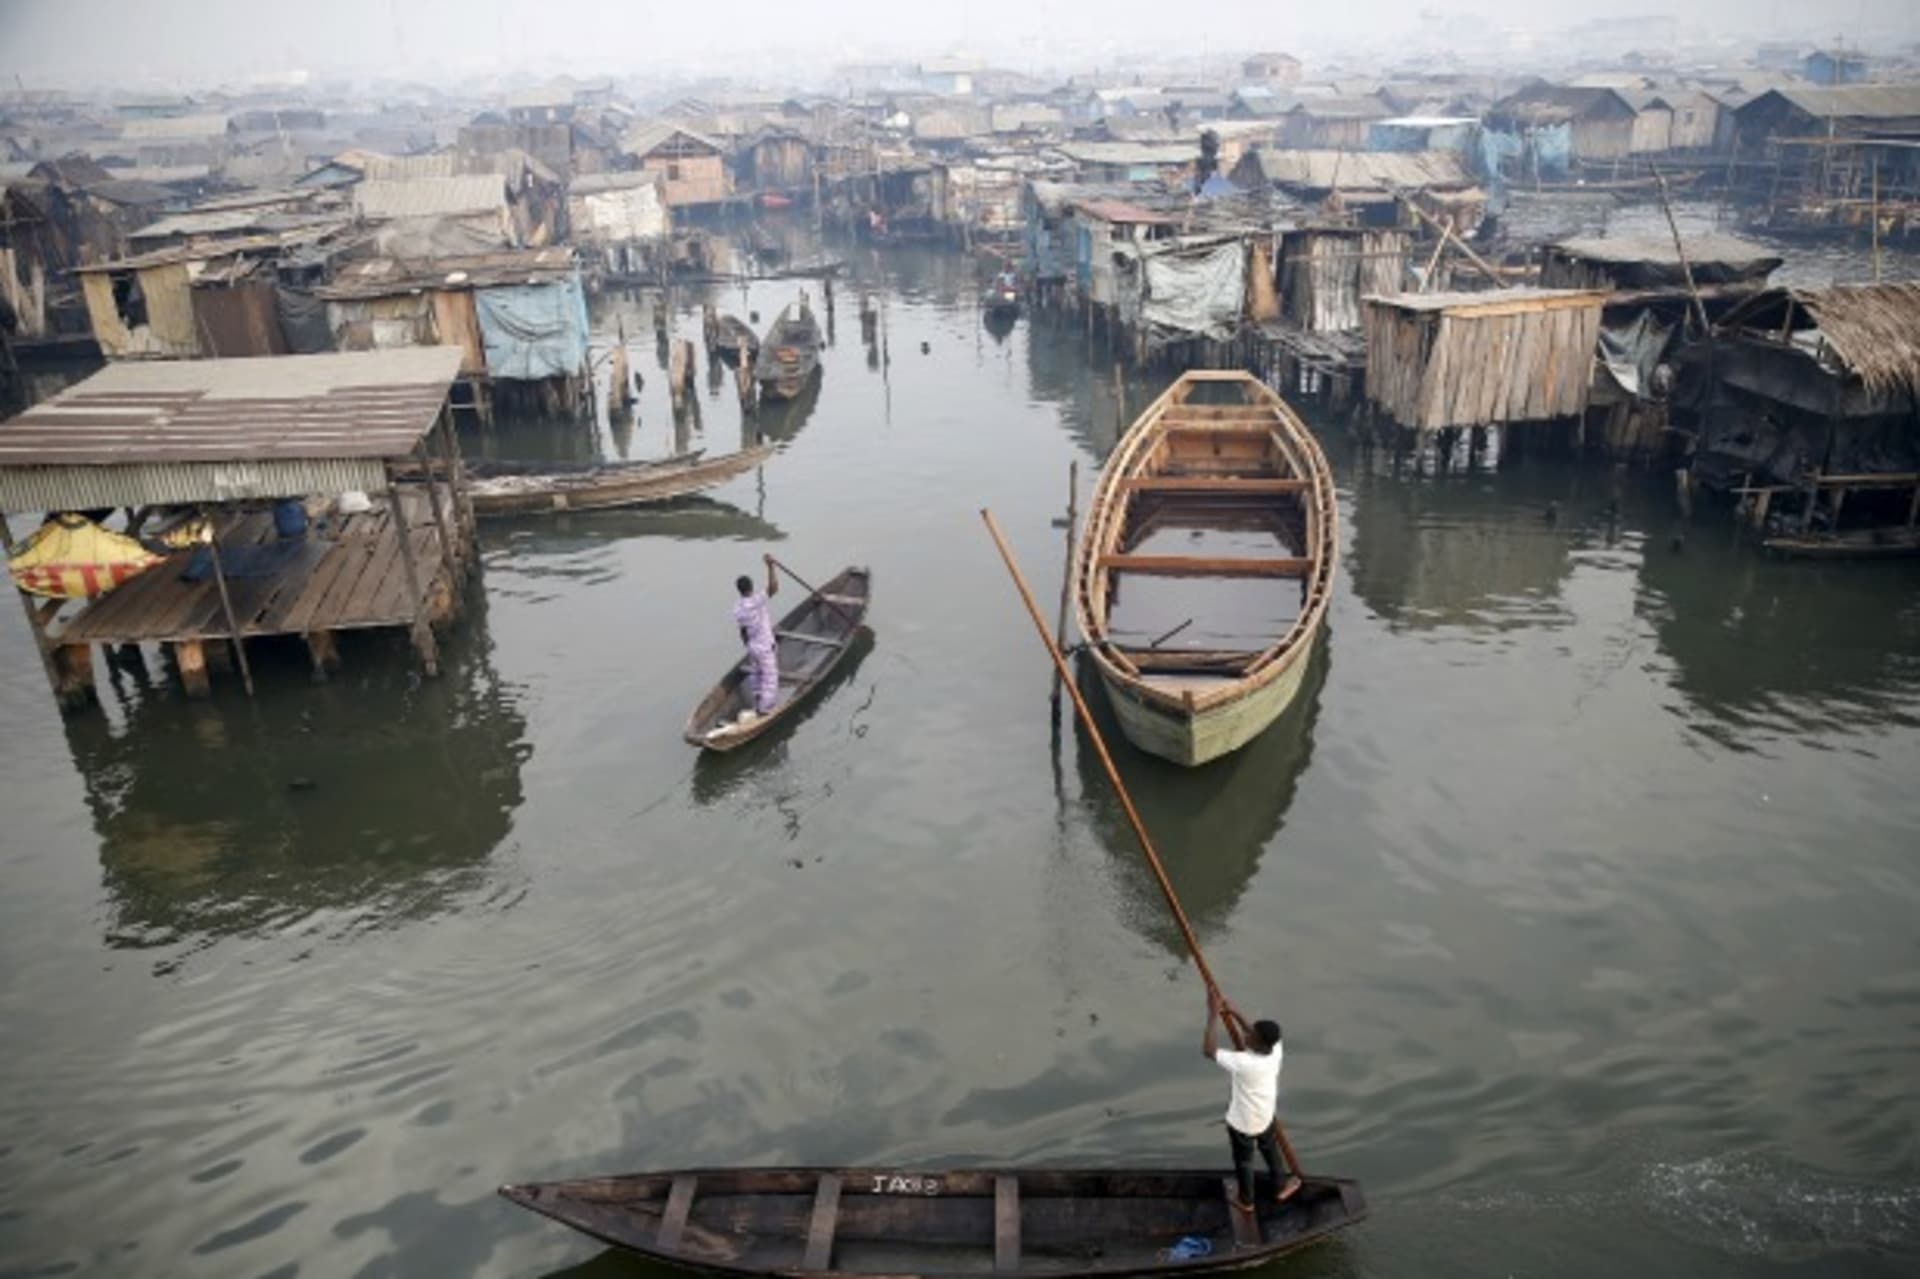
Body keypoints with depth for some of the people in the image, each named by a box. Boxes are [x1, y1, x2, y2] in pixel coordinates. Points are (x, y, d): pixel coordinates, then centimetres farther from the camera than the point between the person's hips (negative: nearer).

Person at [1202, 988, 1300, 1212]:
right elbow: (1261, 1035, -1)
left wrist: (1214, 1015, -35)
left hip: (1242, 1122, -5)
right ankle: (1281, 1188, 52)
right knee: (1270, 1152, 32)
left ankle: (1246, 1201, 43)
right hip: (1265, 1117, 5)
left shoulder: (1243, 1063, -41)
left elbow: (1208, 1051, -36)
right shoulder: (1276, 1050, -24)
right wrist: (1236, 1015, -8)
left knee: (1243, 1161, 21)